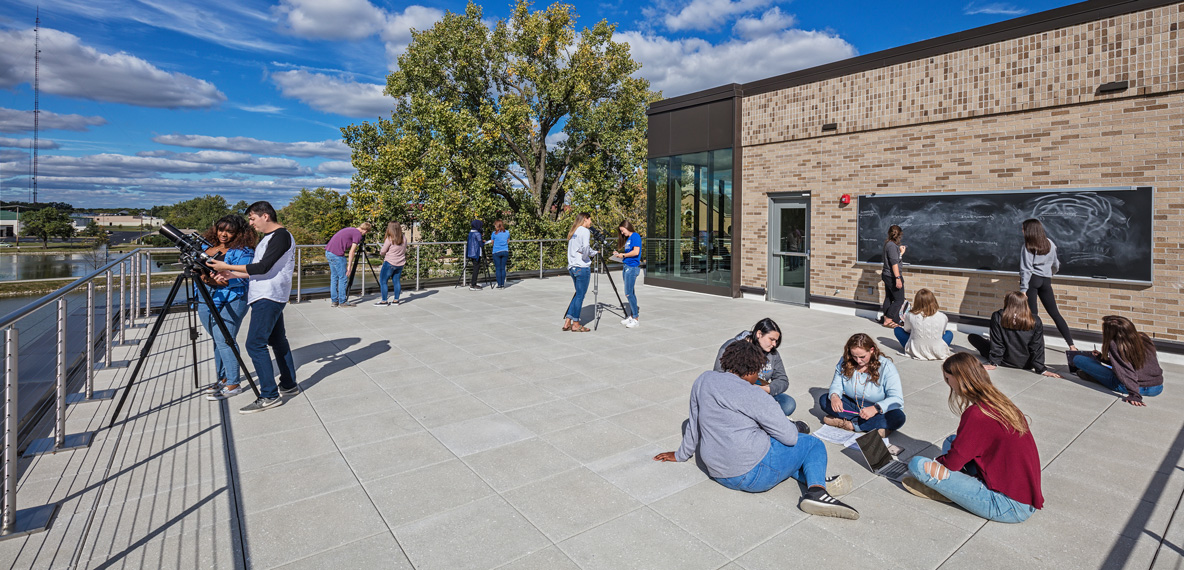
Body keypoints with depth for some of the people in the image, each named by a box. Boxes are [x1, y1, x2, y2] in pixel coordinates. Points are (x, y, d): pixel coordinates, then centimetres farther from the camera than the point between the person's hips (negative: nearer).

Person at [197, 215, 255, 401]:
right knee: (217, 340, 13)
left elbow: (241, 278, -16)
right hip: (206, 300, 7)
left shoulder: (243, 252, -7)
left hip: (230, 300, -7)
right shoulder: (207, 246, 15)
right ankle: (223, 378, 24)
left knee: (223, 339, -11)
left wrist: (224, 281, -35)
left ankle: (233, 384, -4)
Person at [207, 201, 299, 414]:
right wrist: (232, 275, 11)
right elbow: (259, 270, 22)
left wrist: (228, 266, -15)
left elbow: (263, 267, -20)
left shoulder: (281, 236, -13)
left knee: (255, 344, -12)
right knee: (278, 341, 14)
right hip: (267, 296, 11)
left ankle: (269, 396, -10)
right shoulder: (268, 237, 19)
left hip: (268, 298, -11)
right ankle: (289, 385, 23)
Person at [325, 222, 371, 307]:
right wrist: (349, 267, -8)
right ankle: (342, 302, 4)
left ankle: (334, 301, 20)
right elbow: (351, 252, -10)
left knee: (334, 277, 15)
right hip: (337, 255, -9)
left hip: (328, 252, 9)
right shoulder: (358, 234, -4)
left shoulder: (349, 230, 22)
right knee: (343, 278, 0)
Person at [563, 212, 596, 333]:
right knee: (580, 295, 1)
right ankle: (576, 324, 8)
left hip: (572, 267, 9)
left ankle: (567, 322, 15)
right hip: (582, 268, -8)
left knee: (578, 294, 17)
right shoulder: (584, 231, -9)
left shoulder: (573, 231, 17)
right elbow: (585, 246, -26)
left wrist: (594, 252, 27)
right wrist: (585, 257, -9)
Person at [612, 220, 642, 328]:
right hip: (626, 267, 9)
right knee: (630, 293, 10)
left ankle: (635, 319, -6)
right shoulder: (627, 238, 19)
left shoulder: (635, 236, -8)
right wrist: (619, 254, 9)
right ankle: (631, 316, 15)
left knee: (629, 293, -10)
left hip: (632, 267, -9)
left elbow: (636, 252, -17)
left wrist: (623, 255, -7)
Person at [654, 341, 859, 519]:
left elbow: (694, 423, 15)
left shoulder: (705, 380, 5)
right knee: (814, 445, 9)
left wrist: (681, 454, 27)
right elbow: (790, 437, -9)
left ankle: (817, 480, 12)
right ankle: (817, 490, -12)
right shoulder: (752, 396, -15)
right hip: (754, 473, -7)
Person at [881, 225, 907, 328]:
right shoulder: (892, 245, -17)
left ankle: (885, 319, 20)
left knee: (889, 298, 15)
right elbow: (894, 263, -22)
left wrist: (901, 252, 30)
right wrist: (898, 278, -24)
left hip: (887, 276, 10)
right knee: (899, 299, -3)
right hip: (892, 276, -10)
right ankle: (888, 320, -3)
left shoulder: (887, 244, 12)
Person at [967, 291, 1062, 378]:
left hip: (1005, 361, -1)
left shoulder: (997, 317, -15)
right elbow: (1037, 348, -8)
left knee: (972, 337, 12)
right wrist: (1041, 369, -5)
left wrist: (993, 363, -7)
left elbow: (996, 342, -13)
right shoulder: (1035, 322, -9)